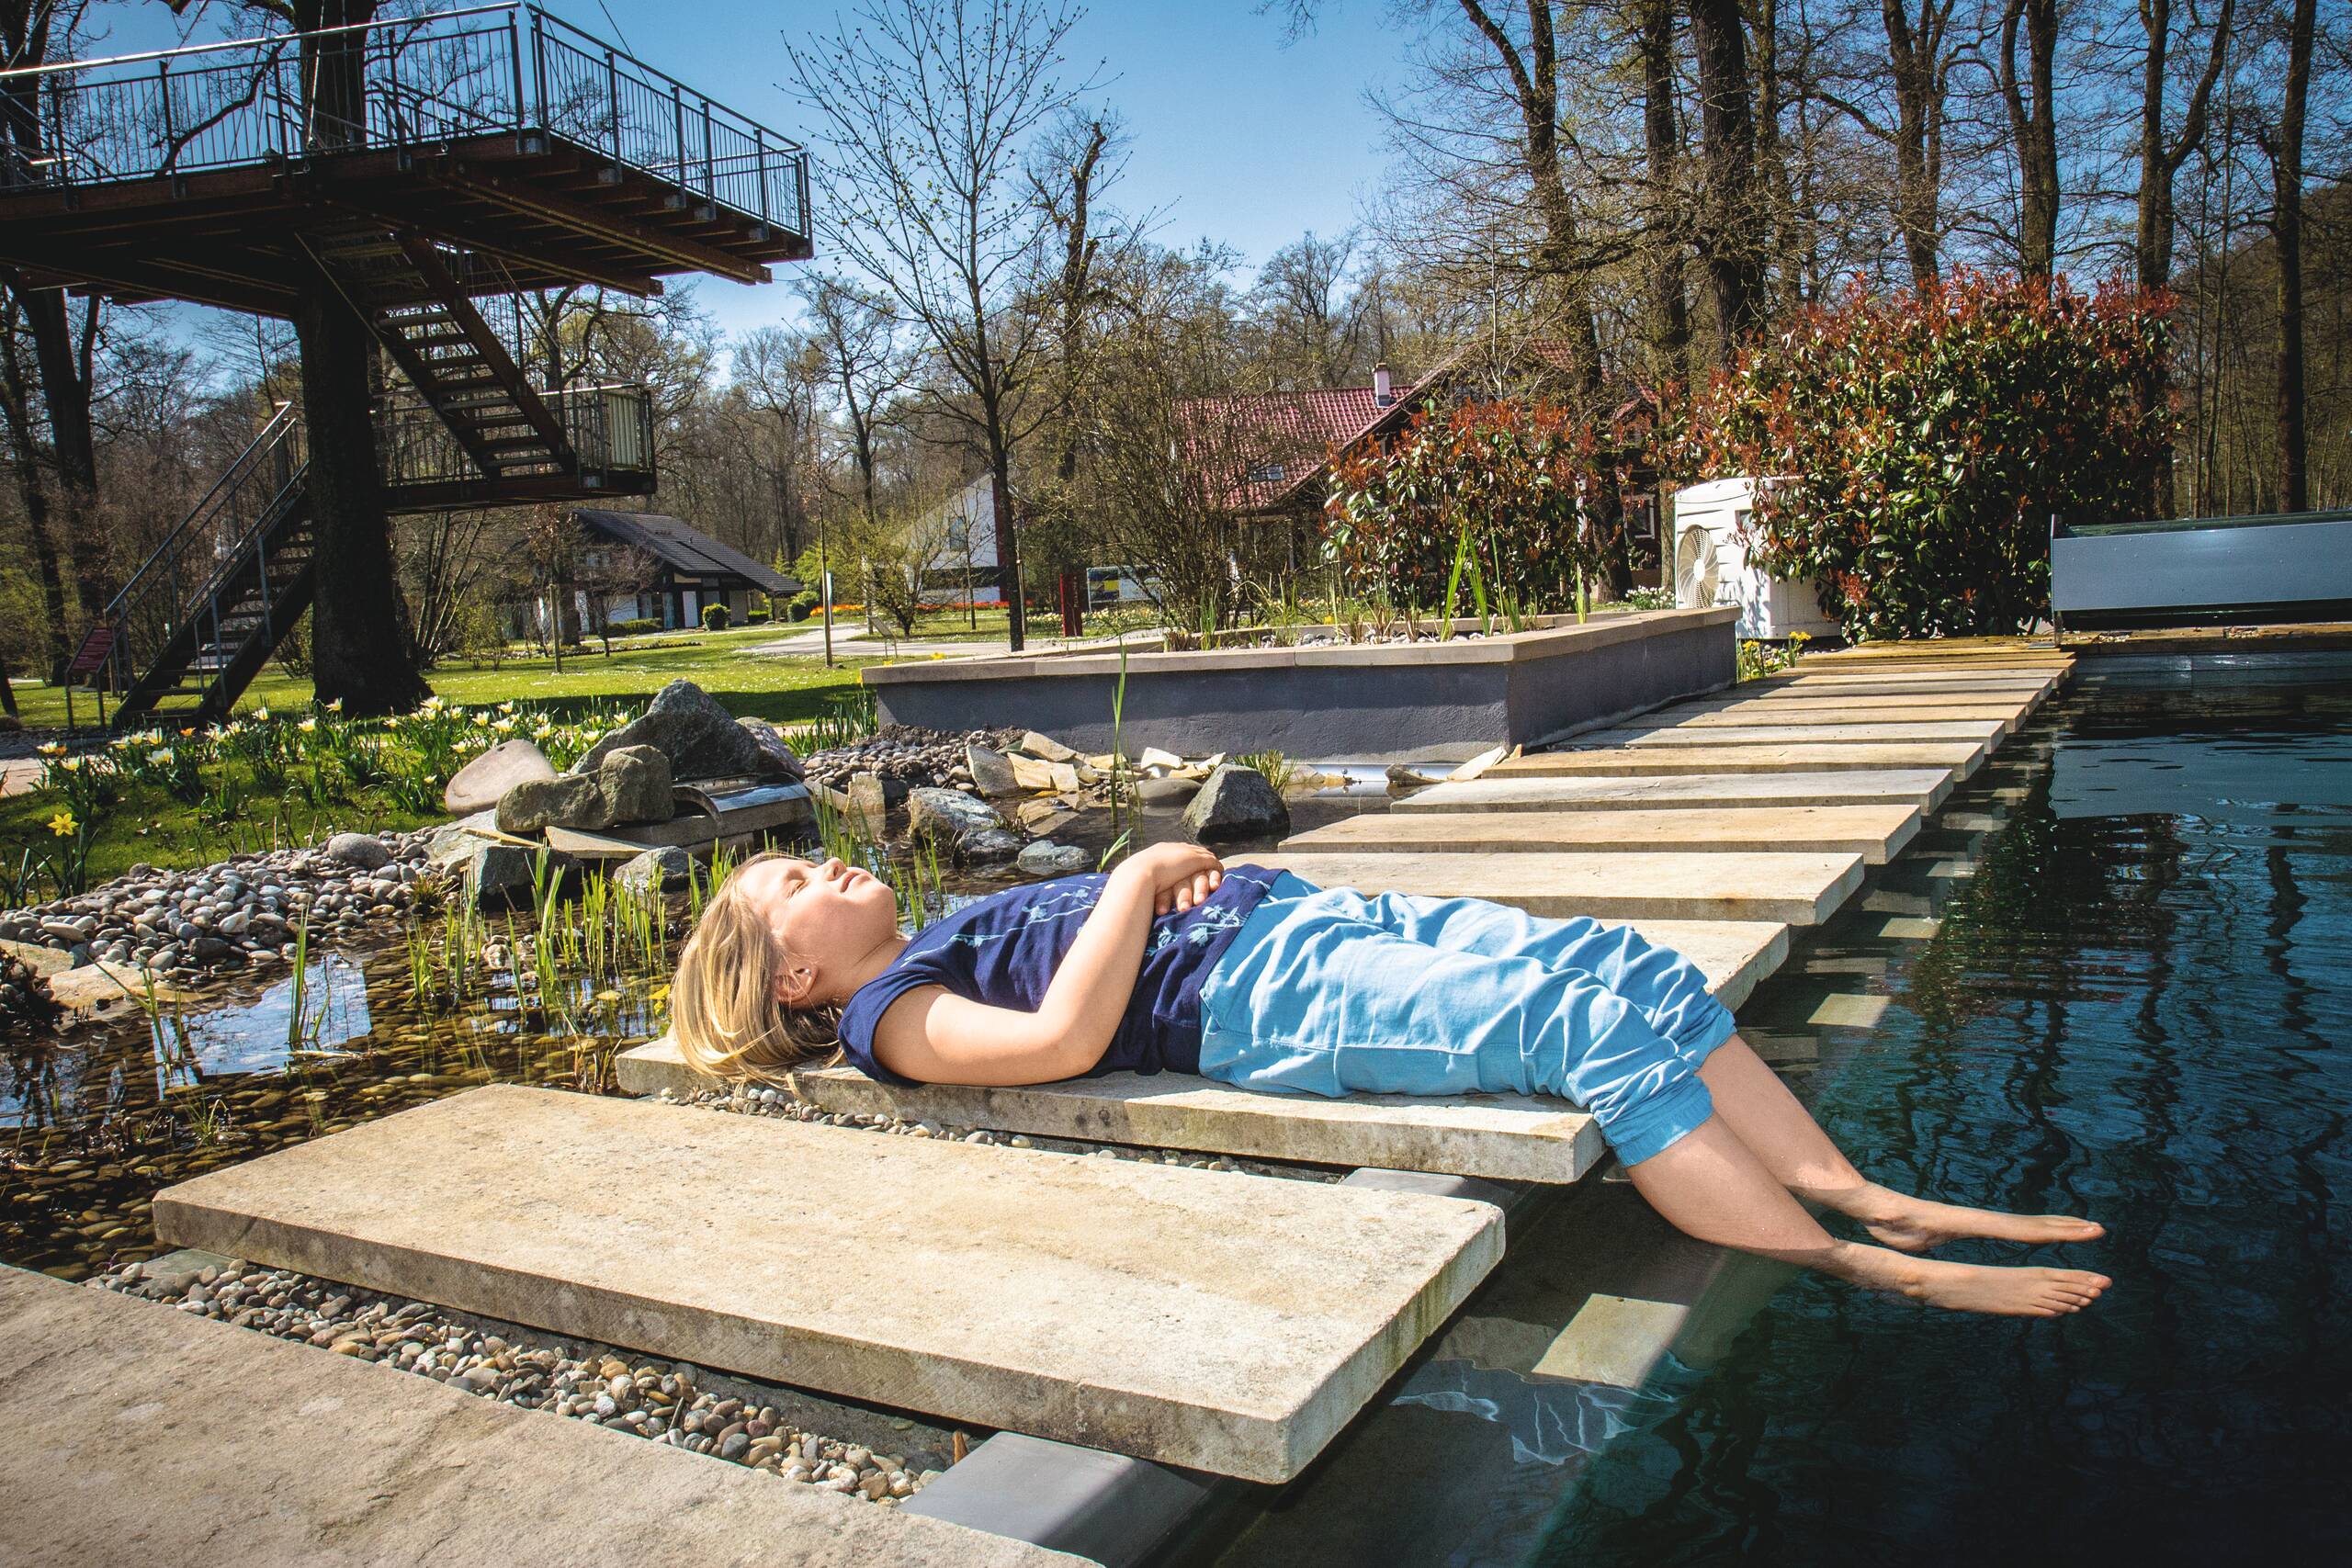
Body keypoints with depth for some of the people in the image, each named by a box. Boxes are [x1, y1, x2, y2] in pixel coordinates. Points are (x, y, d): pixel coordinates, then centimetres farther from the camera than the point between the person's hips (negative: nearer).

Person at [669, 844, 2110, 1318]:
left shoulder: (951, 931, 27)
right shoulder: (893, 1012, -1)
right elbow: (1068, 1037, -18)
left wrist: (1173, 859, 6)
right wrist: (1136, 878, -8)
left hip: (1309, 917, 9)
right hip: (1258, 996, -9)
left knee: (1624, 964, -5)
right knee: (1586, 1024, -23)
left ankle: (1863, 1195, -4)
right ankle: (1871, 1274, -14)